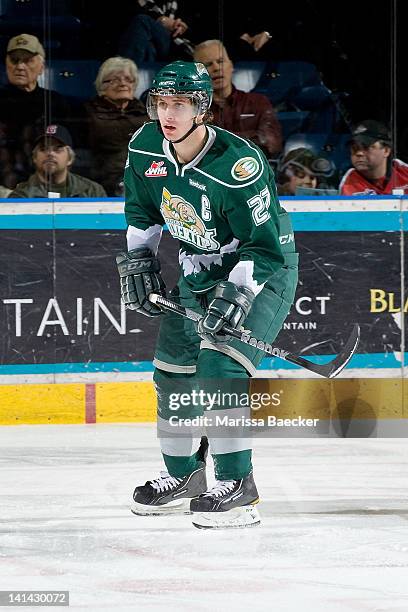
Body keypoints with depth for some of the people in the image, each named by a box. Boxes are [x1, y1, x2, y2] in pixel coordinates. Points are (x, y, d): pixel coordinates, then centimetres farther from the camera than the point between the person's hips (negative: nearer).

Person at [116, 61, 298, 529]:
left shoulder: (238, 165, -30)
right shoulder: (145, 148, -9)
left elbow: (265, 248, -26)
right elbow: (141, 210, 11)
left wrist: (237, 293, -36)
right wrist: (138, 261, 3)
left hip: (262, 265, -8)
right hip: (199, 270, 8)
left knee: (221, 364, -23)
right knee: (172, 369, 9)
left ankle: (236, 482, -17)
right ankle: (183, 474, 26)